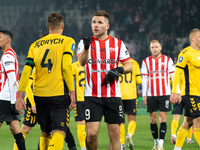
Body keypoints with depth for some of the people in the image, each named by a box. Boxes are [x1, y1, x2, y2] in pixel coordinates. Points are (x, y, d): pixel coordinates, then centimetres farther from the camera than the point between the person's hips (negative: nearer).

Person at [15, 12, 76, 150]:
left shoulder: (35, 45, 12)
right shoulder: (67, 41, 2)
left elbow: (26, 70, 4)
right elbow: (66, 67, -11)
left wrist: (20, 96, 5)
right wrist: (72, 92, -9)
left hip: (39, 95, 4)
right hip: (59, 94, -4)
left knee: (45, 133, 17)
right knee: (59, 133, -10)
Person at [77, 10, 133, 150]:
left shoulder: (118, 43, 9)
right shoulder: (85, 42, 4)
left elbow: (129, 65, 10)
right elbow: (81, 62, -15)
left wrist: (118, 70, -12)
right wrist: (86, 48, -36)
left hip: (113, 96, 2)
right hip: (92, 96, -2)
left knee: (115, 134, 0)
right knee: (91, 134, -11)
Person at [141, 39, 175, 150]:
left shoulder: (167, 60, 4)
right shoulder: (146, 61, 7)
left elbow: (173, 76, 5)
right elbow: (144, 79, 9)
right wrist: (144, 94, 5)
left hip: (165, 94, -2)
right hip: (151, 95, 2)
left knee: (163, 117, -7)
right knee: (153, 119, 3)